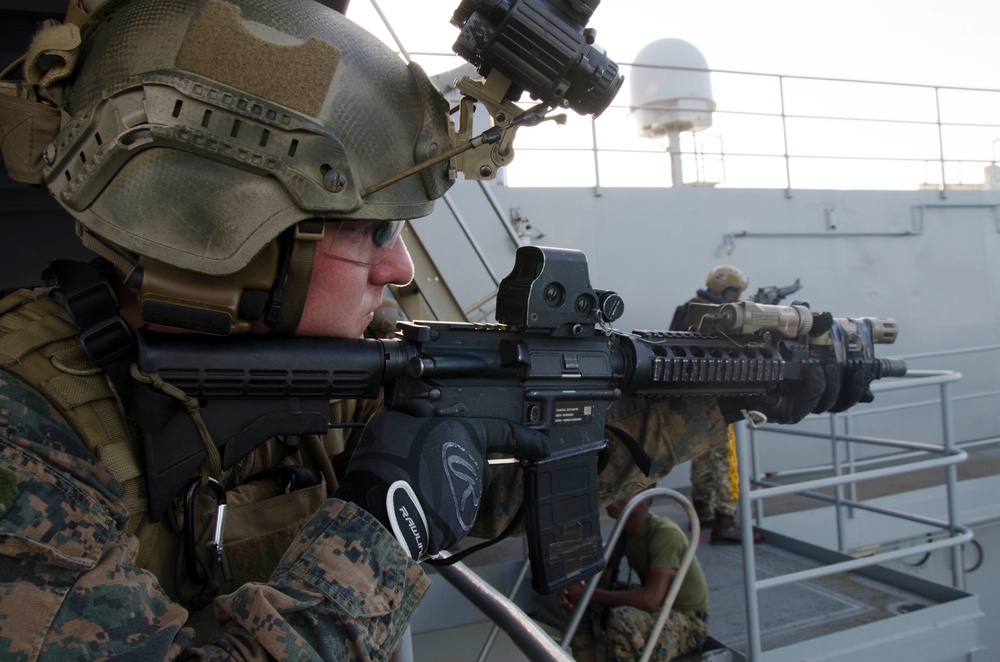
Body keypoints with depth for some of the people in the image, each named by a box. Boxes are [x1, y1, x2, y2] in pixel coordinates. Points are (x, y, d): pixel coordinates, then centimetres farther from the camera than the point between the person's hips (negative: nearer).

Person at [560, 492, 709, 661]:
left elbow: (651, 600, -37)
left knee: (622, 619, -34)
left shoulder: (665, 534, -28)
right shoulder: (624, 528, -4)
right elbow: (607, 571, 1)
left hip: (689, 622, -8)